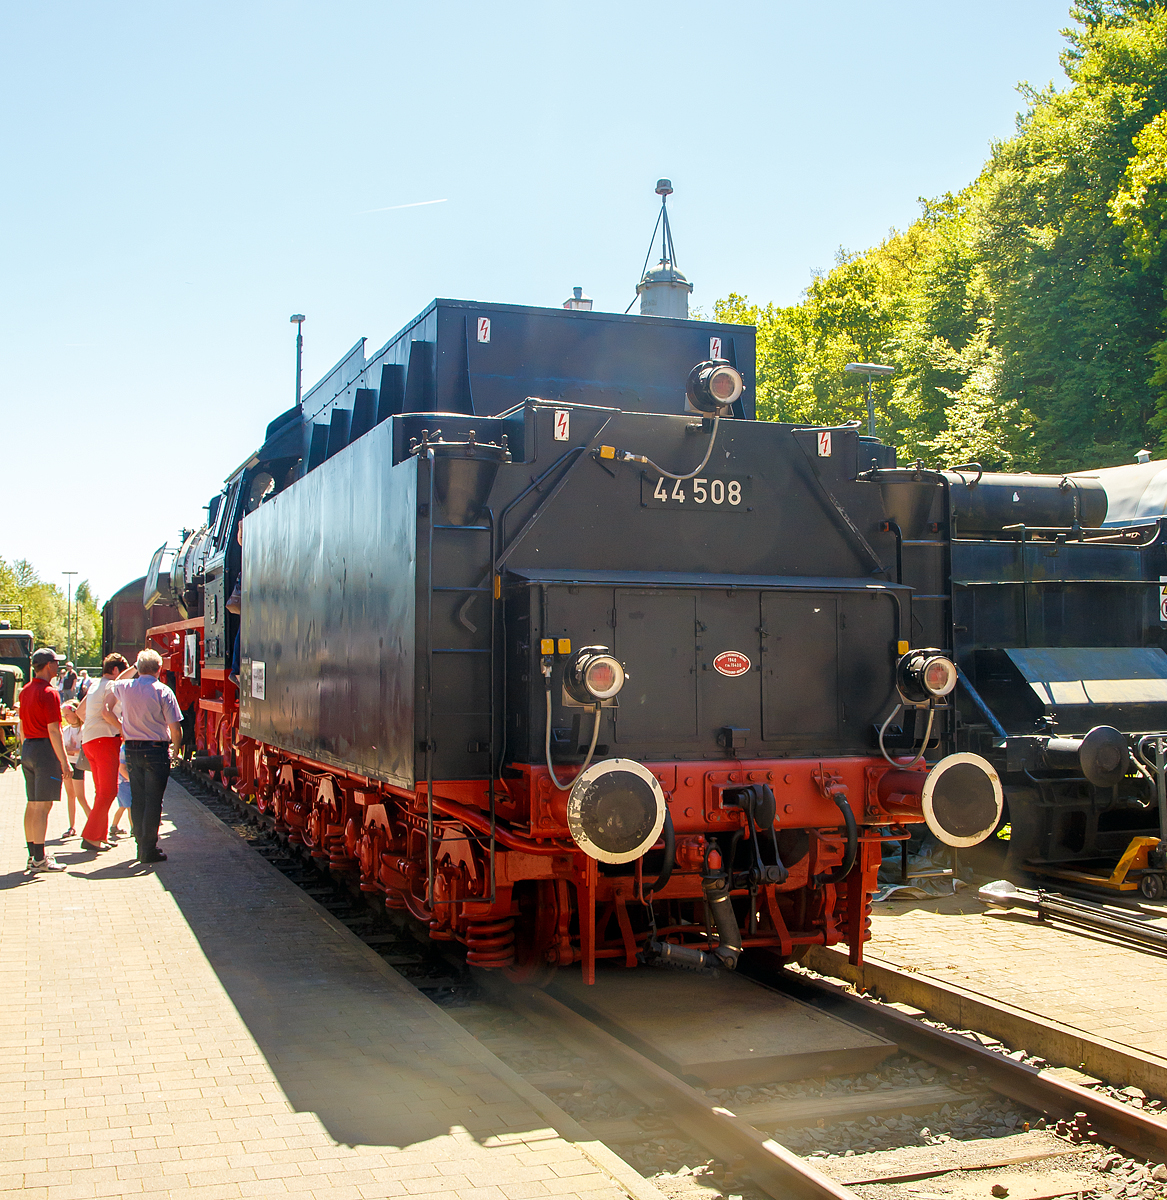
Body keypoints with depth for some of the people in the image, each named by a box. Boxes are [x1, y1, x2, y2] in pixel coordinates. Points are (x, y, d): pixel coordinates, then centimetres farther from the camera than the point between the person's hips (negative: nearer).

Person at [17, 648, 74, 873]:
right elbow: (53, 730, -17)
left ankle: (33, 855, 19)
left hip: (28, 748, 9)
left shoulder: (25, 691, 13)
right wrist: (64, 761, -15)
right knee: (43, 805, -7)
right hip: (45, 749, -9)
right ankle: (40, 860, -6)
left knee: (32, 804, 13)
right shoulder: (48, 692, -14)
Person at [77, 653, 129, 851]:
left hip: (89, 739, 10)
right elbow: (106, 712, -22)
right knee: (108, 790, -9)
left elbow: (80, 711, 29)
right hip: (105, 738, -10)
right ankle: (90, 837, -12)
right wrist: (122, 729, -12)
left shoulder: (95, 685, 20)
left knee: (102, 790, 15)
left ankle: (100, 836, 18)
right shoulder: (111, 686, -7)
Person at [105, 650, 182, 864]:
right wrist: (176, 748, 3)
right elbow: (175, 728, -11)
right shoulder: (163, 691, -12)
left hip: (132, 750, 5)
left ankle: (141, 845, 20)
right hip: (156, 750, -5)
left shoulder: (123, 687, 2)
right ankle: (149, 850, 0)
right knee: (153, 800, 0)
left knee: (137, 799, 13)